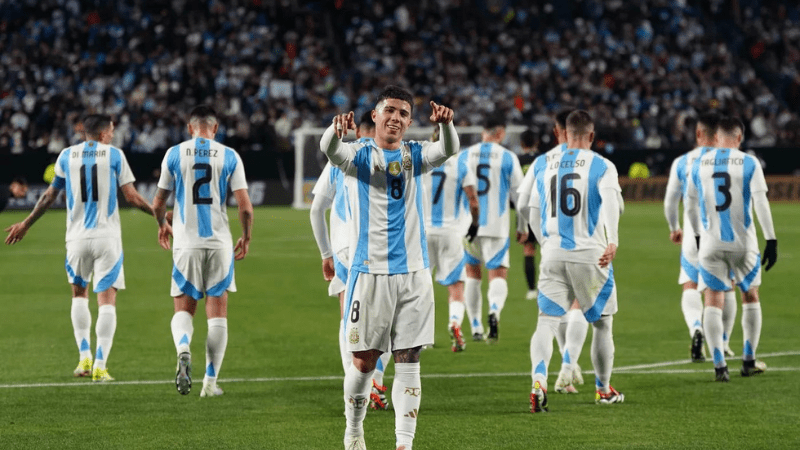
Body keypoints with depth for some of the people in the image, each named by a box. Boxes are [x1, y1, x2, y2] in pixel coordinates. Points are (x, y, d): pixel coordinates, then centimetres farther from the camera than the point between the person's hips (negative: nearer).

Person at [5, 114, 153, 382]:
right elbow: (131, 197, -3)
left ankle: (84, 358, 14)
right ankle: (100, 366, -10)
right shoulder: (114, 155, -1)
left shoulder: (66, 156, 7)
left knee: (79, 293, 21)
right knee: (107, 299, -1)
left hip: (77, 237, 3)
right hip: (107, 237, -3)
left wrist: (25, 224, 26)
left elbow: (49, 196, 13)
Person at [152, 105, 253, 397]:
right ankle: (210, 381, 7)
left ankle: (183, 348, -22)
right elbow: (244, 206, -4)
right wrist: (246, 238, 12)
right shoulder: (229, 157, 1)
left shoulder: (174, 154, 1)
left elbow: (158, 203, 7)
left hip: (186, 243, 0)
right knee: (217, 312, 8)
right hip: (219, 242, 0)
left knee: (184, 308, 10)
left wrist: (162, 225, 27)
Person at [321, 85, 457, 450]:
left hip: (413, 273, 2)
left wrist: (446, 124, -35)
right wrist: (336, 130, -44)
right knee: (364, 360, 3)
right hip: (369, 270, -2)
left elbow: (448, 150, -12)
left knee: (408, 362, -1)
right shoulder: (359, 155, 3)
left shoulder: (415, 156, 9)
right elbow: (330, 150, -19)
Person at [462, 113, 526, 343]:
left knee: (472, 273, 18)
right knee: (498, 274, -2)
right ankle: (494, 311, -33)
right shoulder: (508, 158, -3)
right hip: (496, 227, -3)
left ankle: (475, 327, 19)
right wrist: (523, 227, 8)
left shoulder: (465, 156, 4)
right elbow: (519, 194, -1)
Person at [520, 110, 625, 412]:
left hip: (552, 254, 2)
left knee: (546, 322, -2)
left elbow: (531, 209, 17)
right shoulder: (601, 166, -3)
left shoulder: (543, 164, 9)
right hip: (590, 255, -2)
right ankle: (604, 389, 27)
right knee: (602, 322, 15)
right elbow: (610, 200, -22)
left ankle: (539, 381, -26)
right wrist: (612, 240, -33)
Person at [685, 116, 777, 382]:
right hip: (742, 241, -1)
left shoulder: (699, 164, 3)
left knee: (713, 300, 2)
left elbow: (690, 204, 12)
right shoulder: (749, 164, -5)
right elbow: (760, 203, -11)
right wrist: (771, 240, -8)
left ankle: (719, 365, -9)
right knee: (750, 296, 17)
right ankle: (749, 361, 20)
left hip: (710, 243, 1)